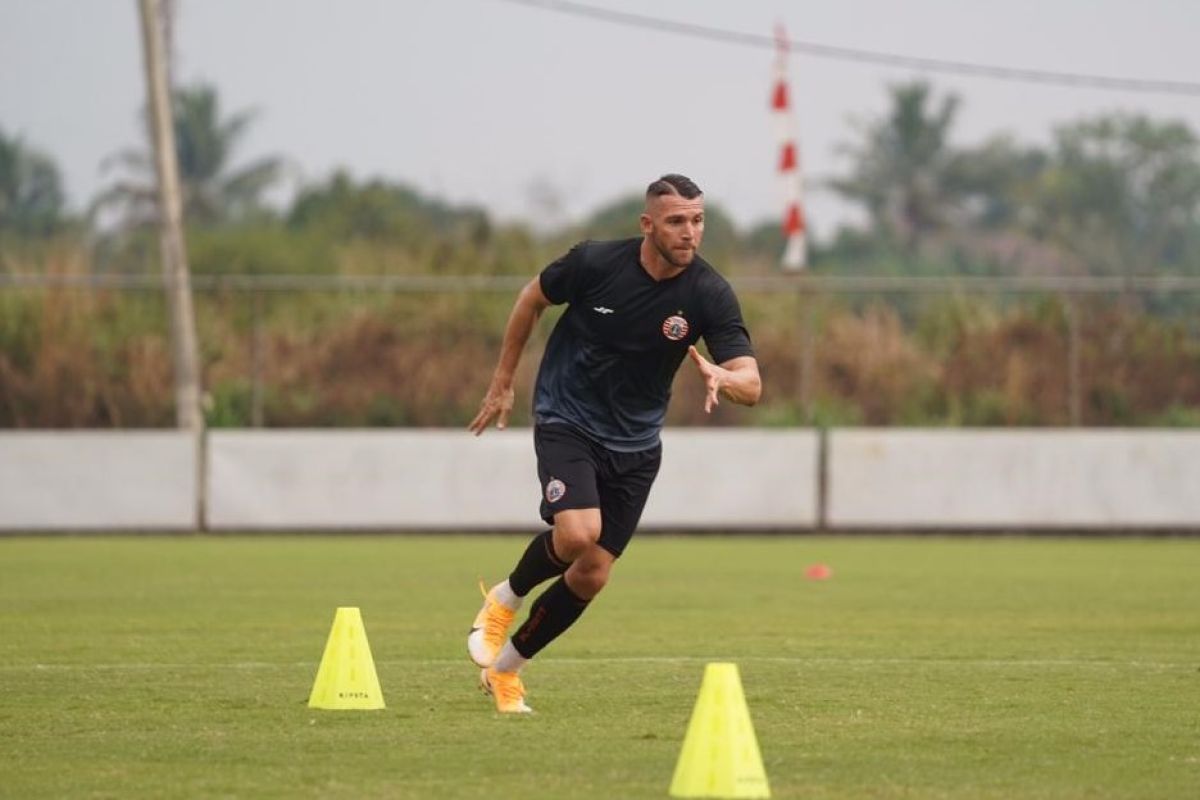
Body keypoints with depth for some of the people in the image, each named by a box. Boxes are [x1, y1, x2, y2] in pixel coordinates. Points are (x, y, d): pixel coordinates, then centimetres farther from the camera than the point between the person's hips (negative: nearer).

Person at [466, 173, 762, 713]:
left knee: (591, 576, 2)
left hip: (634, 443, 3)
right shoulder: (596, 262, -17)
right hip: (566, 420, -3)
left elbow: (751, 385, -19)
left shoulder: (709, 294, -15)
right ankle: (505, 599, 3)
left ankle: (505, 668, 23)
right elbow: (533, 298, 3)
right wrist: (502, 382, 7)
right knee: (577, 533, -28)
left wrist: (723, 377, -43)